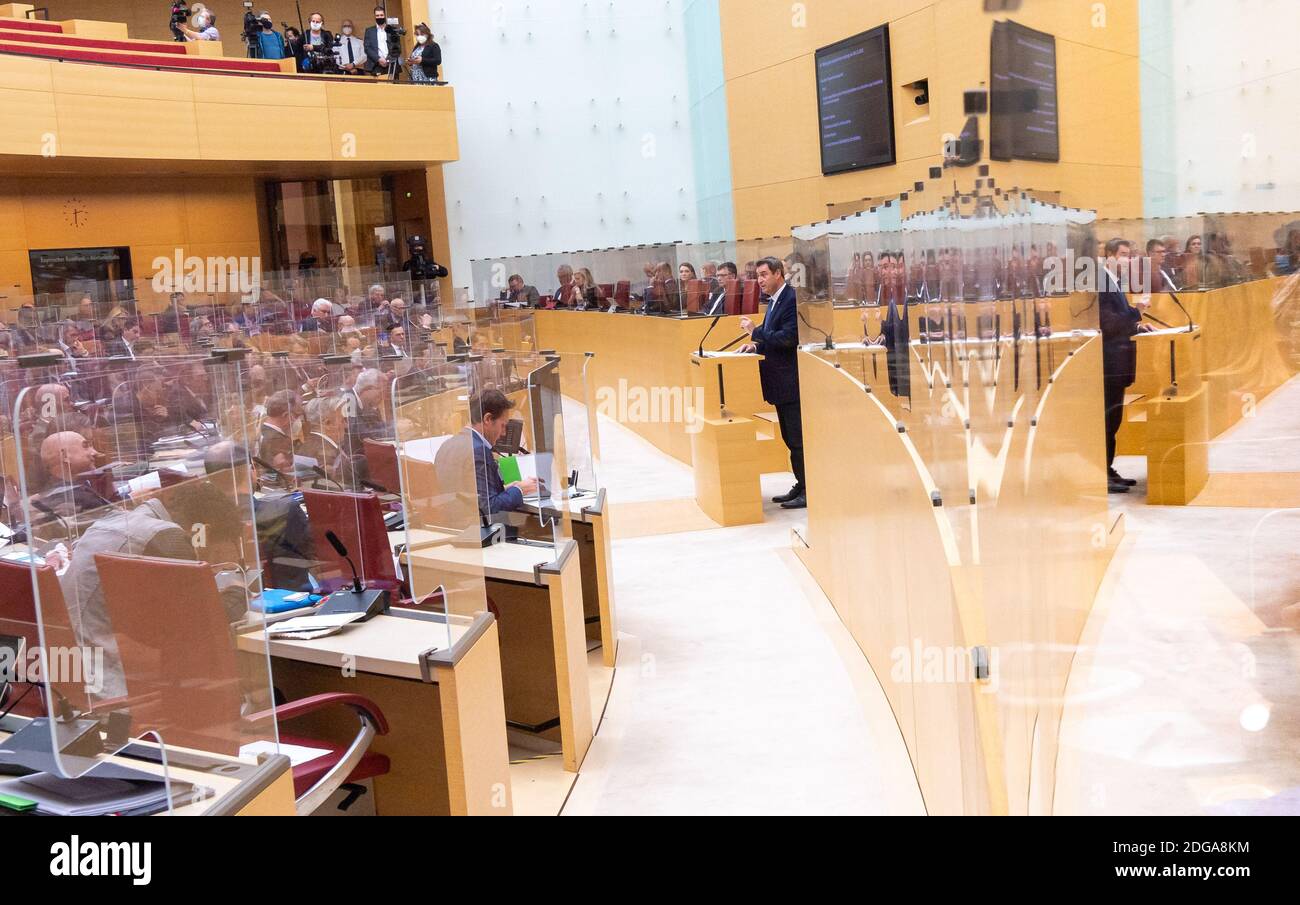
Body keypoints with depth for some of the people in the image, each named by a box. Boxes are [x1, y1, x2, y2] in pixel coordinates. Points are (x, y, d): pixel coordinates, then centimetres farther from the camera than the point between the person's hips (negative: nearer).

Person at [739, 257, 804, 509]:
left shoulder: (792, 299, -15)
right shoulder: (773, 300, 15)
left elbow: (788, 337, -22)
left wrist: (755, 332, -18)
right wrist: (756, 343, 4)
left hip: (791, 382, -10)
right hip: (780, 382, 10)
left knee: (798, 438, -5)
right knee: (790, 438, 14)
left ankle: (808, 491, 1)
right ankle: (801, 486, 22)